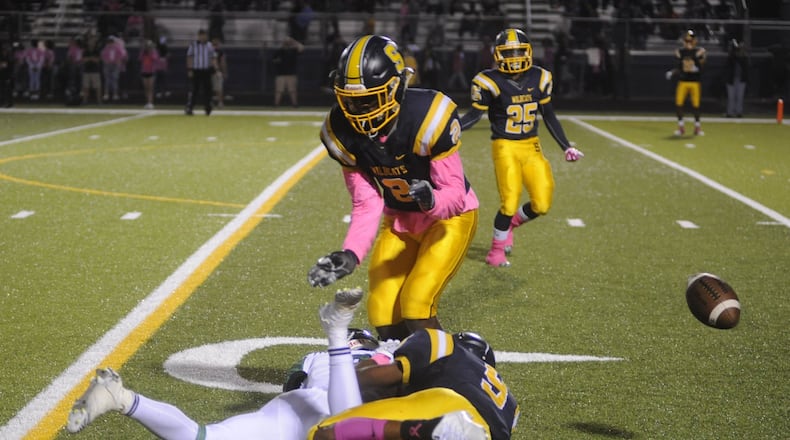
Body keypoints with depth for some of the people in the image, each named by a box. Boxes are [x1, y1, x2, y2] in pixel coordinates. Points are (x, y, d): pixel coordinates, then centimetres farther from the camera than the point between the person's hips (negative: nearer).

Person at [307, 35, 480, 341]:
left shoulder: (427, 117, -31)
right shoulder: (344, 132, -15)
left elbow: (455, 194, -26)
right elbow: (366, 206, -9)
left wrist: (431, 199, -48)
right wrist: (349, 255, -24)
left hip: (449, 216, -5)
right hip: (399, 221, 5)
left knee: (416, 306, -19)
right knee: (383, 314, -2)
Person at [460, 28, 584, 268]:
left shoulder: (539, 78, 1)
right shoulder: (490, 81, -11)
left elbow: (549, 116, 10)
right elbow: (475, 115, -2)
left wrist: (567, 147, 10)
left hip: (532, 147, 5)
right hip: (505, 147, -4)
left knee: (541, 205, 0)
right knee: (510, 203, -10)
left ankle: (510, 223, 31)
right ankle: (497, 250, 15)